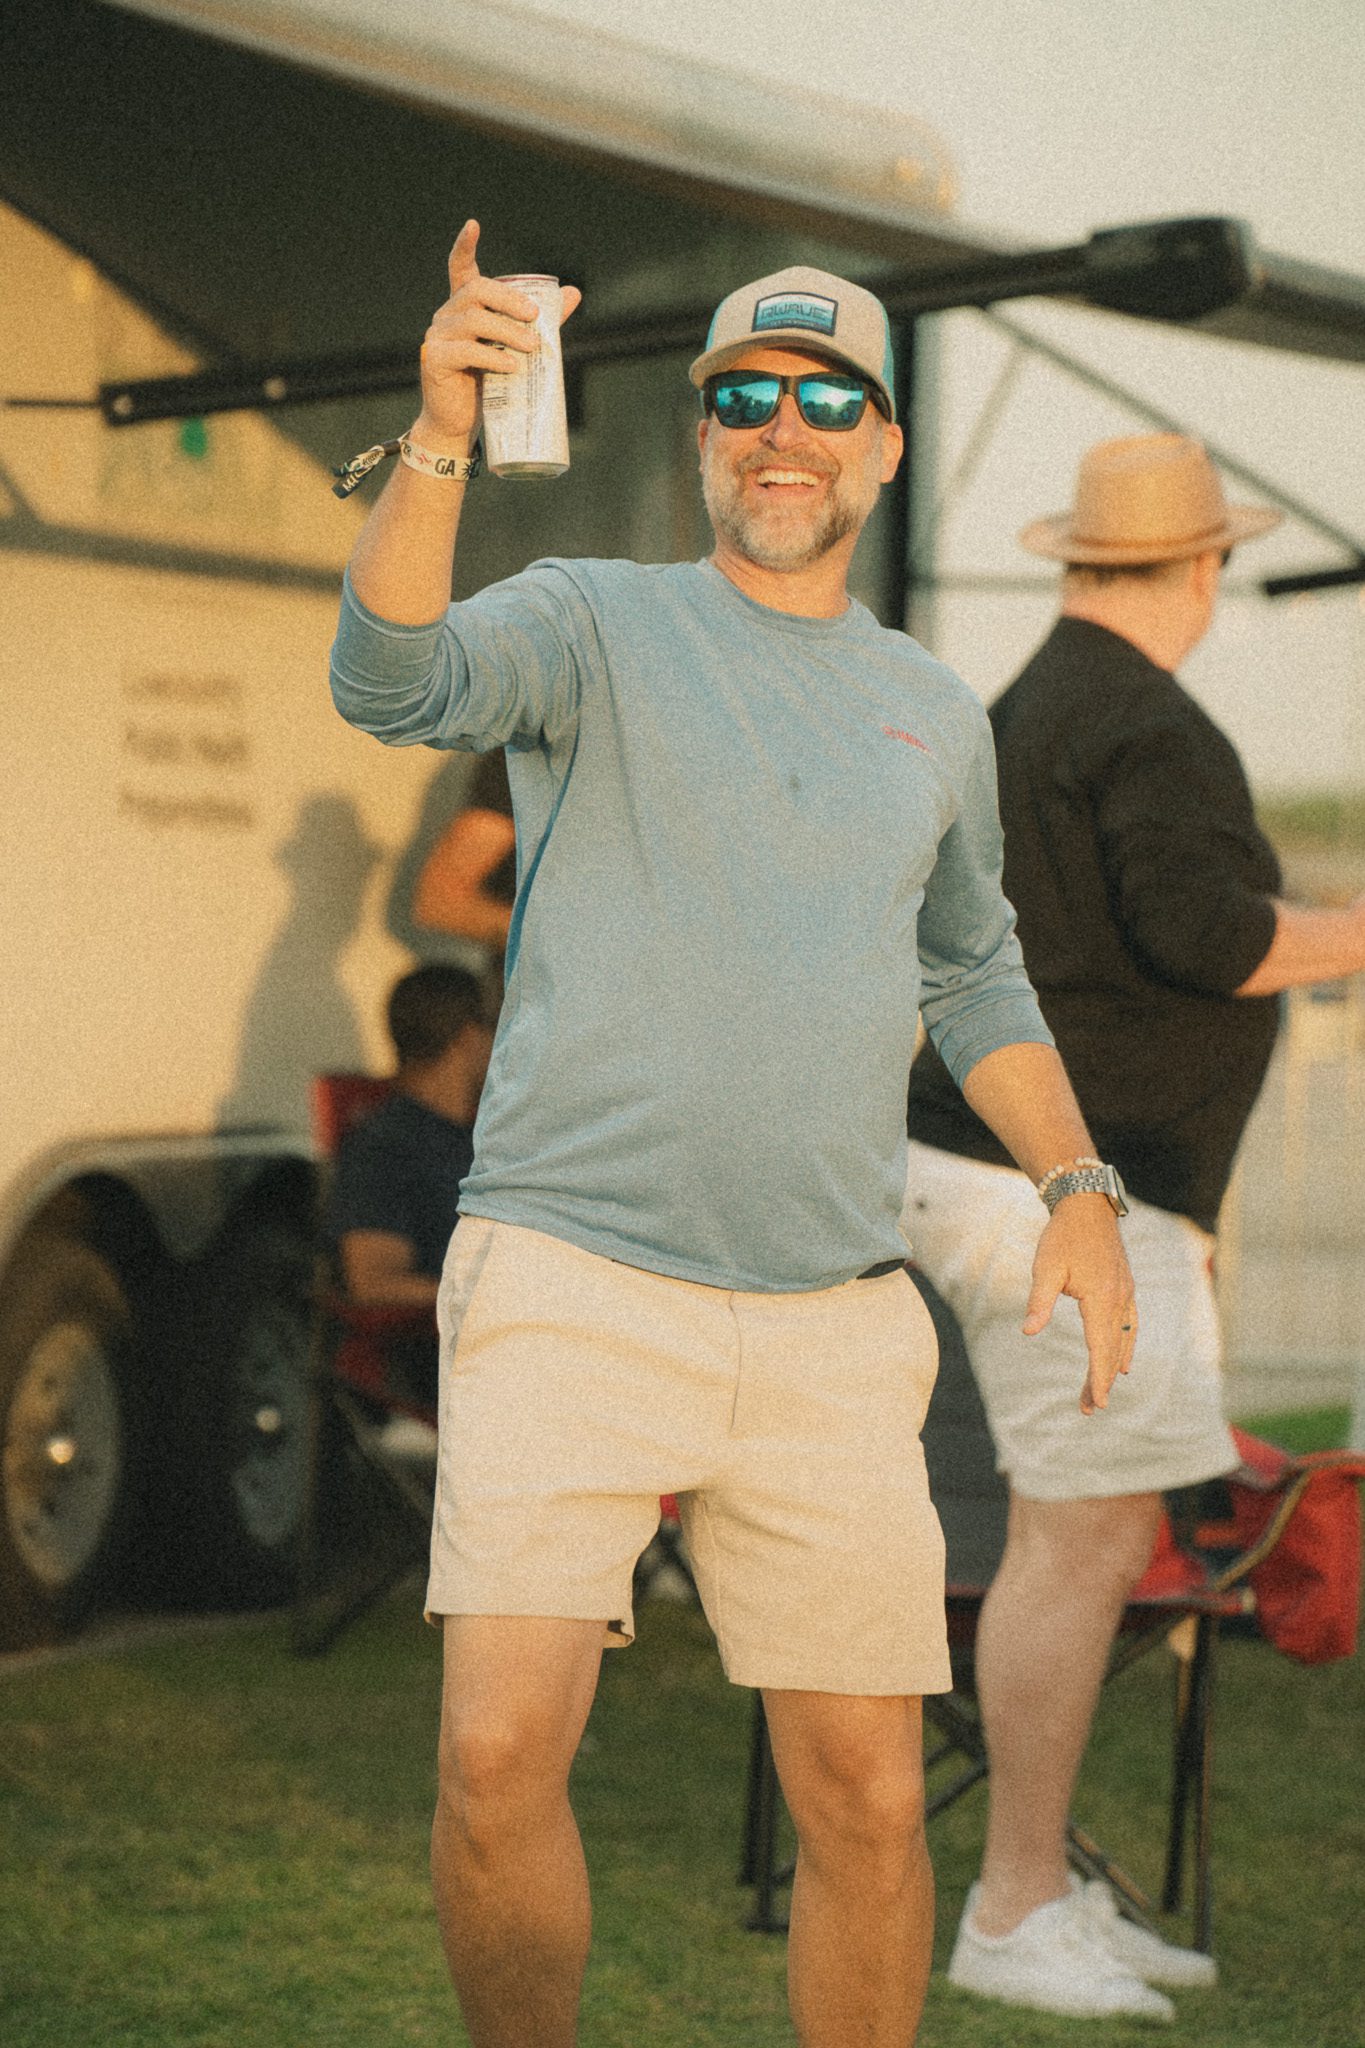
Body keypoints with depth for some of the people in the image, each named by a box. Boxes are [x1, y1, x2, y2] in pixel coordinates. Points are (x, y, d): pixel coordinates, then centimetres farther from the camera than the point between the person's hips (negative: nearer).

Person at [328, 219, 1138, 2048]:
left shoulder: (939, 716, 17)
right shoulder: (593, 624, 4)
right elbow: (394, 679, -17)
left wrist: (1077, 1187, 16)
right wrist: (441, 439, -32)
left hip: (833, 1318, 4)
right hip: (570, 1280, -3)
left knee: (869, 1802, 1)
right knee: (501, 1756, -14)